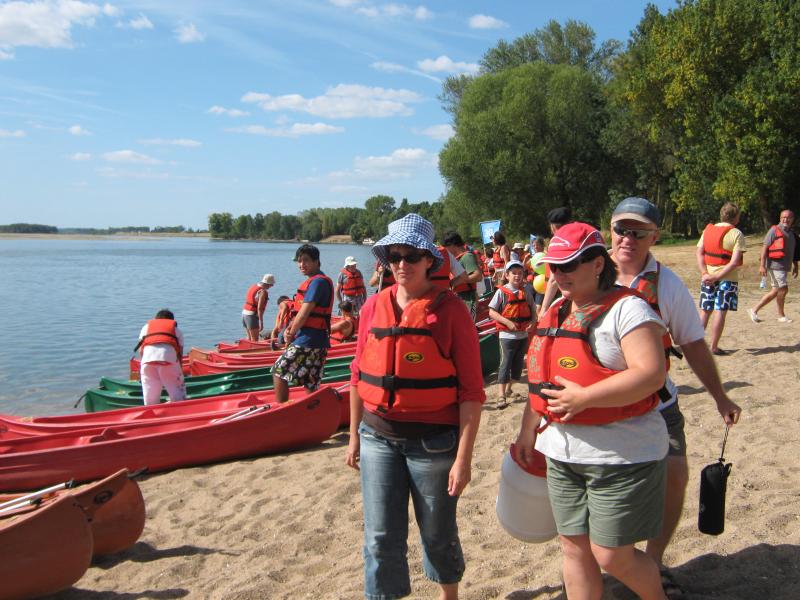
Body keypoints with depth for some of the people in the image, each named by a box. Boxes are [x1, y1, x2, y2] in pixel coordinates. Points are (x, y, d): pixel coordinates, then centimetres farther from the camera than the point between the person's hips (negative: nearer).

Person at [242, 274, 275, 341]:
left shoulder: (253, 286, 11)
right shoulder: (263, 292, -14)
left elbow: (248, 301, 14)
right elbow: (259, 308, -20)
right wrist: (261, 322, -18)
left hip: (244, 313, 9)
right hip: (252, 316, -8)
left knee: (249, 337, 17)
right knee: (255, 339, -4)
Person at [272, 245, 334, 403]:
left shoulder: (317, 281, -13)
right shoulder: (313, 281, 18)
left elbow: (304, 312, -17)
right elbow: (299, 312, 15)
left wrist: (291, 333, -5)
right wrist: (290, 329, -2)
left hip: (307, 341, -10)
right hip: (318, 341, 10)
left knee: (279, 372, 0)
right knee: (311, 386, 12)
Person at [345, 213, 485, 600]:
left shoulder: (450, 309, -10)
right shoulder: (373, 307, 3)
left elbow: (471, 389, -11)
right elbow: (359, 377, 11)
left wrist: (463, 457, -13)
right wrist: (355, 436, 13)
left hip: (433, 439, -3)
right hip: (378, 436, 3)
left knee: (438, 533, 15)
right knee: (380, 537, 6)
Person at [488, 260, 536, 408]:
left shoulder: (526, 291, 6)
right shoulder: (502, 291, -7)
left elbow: (533, 310, 13)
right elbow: (492, 312, -9)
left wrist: (533, 321, -8)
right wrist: (507, 322, -20)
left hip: (523, 334, 5)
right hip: (507, 334, -5)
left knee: (518, 363, 13)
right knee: (505, 363, -8)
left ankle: (508, 388, 32)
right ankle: (502, 396, -8)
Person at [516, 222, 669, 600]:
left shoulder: (626, 309, -13)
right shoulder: (556, 312, 11)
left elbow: (651, 373, -24)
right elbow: (542, 377, 19)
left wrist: (584, 397, -26)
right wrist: (528, 428, 16)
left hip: (621, 456, -7)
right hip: (562, 454, 7)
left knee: (612, 556, 1)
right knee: (573, 547, 13)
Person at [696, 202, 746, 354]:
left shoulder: (707, 230, 7)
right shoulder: (736, 234, -7)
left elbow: (699, 253, 0)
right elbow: (734, 262, -16)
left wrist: (705, 274, -7)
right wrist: (717, 277, -16)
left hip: (708, 277, 5)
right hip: (728, 278, -5)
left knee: (704, 311, 11)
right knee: (720, 312, -2)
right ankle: (714, 347, 0)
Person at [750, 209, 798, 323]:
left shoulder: (791, 234, 17)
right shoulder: (774, 230, -7)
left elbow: (792, 252, 25)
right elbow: (765, 247, -11)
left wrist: (795, 266, 22)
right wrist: (762, 265, -17)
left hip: (784, 266, 8)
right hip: (775, 265, -8)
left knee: (775, 291, 8)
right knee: (783, 289, -6)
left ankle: (755, 310, 13)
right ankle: (781, 315, 8)